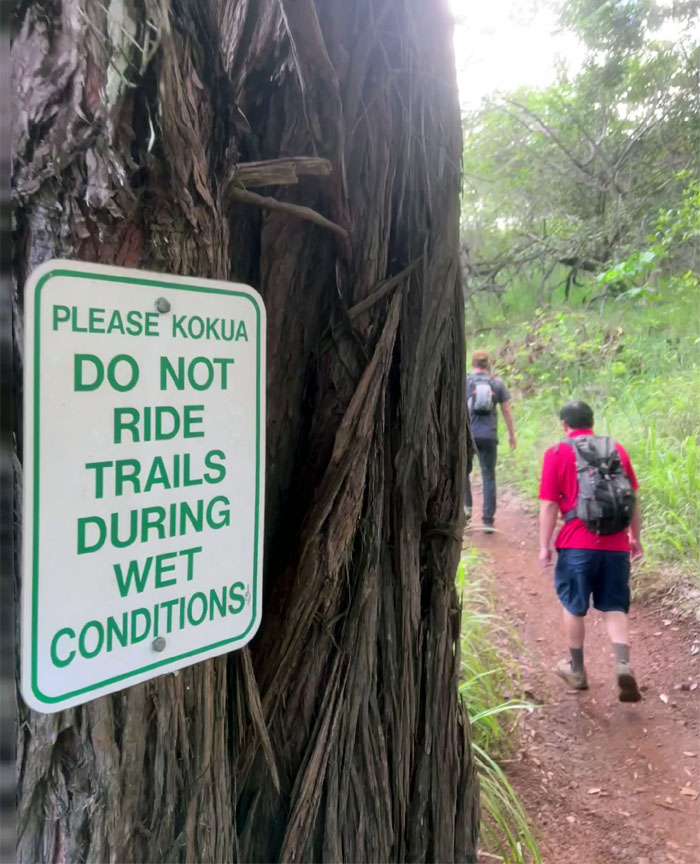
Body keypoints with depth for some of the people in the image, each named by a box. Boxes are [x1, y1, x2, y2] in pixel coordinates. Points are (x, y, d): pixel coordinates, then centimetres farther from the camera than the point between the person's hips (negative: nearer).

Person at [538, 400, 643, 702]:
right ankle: (623, 665, -6)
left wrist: (544, 546, 2)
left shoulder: (557, 454, -2)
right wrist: (636, 537, 21)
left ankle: (576, 670, 26)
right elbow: (633, 499, 11)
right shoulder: (617, 449, 8)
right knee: (614, 608, 13)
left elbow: (549, 505, -5)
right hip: (615, 544, 3)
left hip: (578, 544, -3)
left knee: (573, 606, 14)